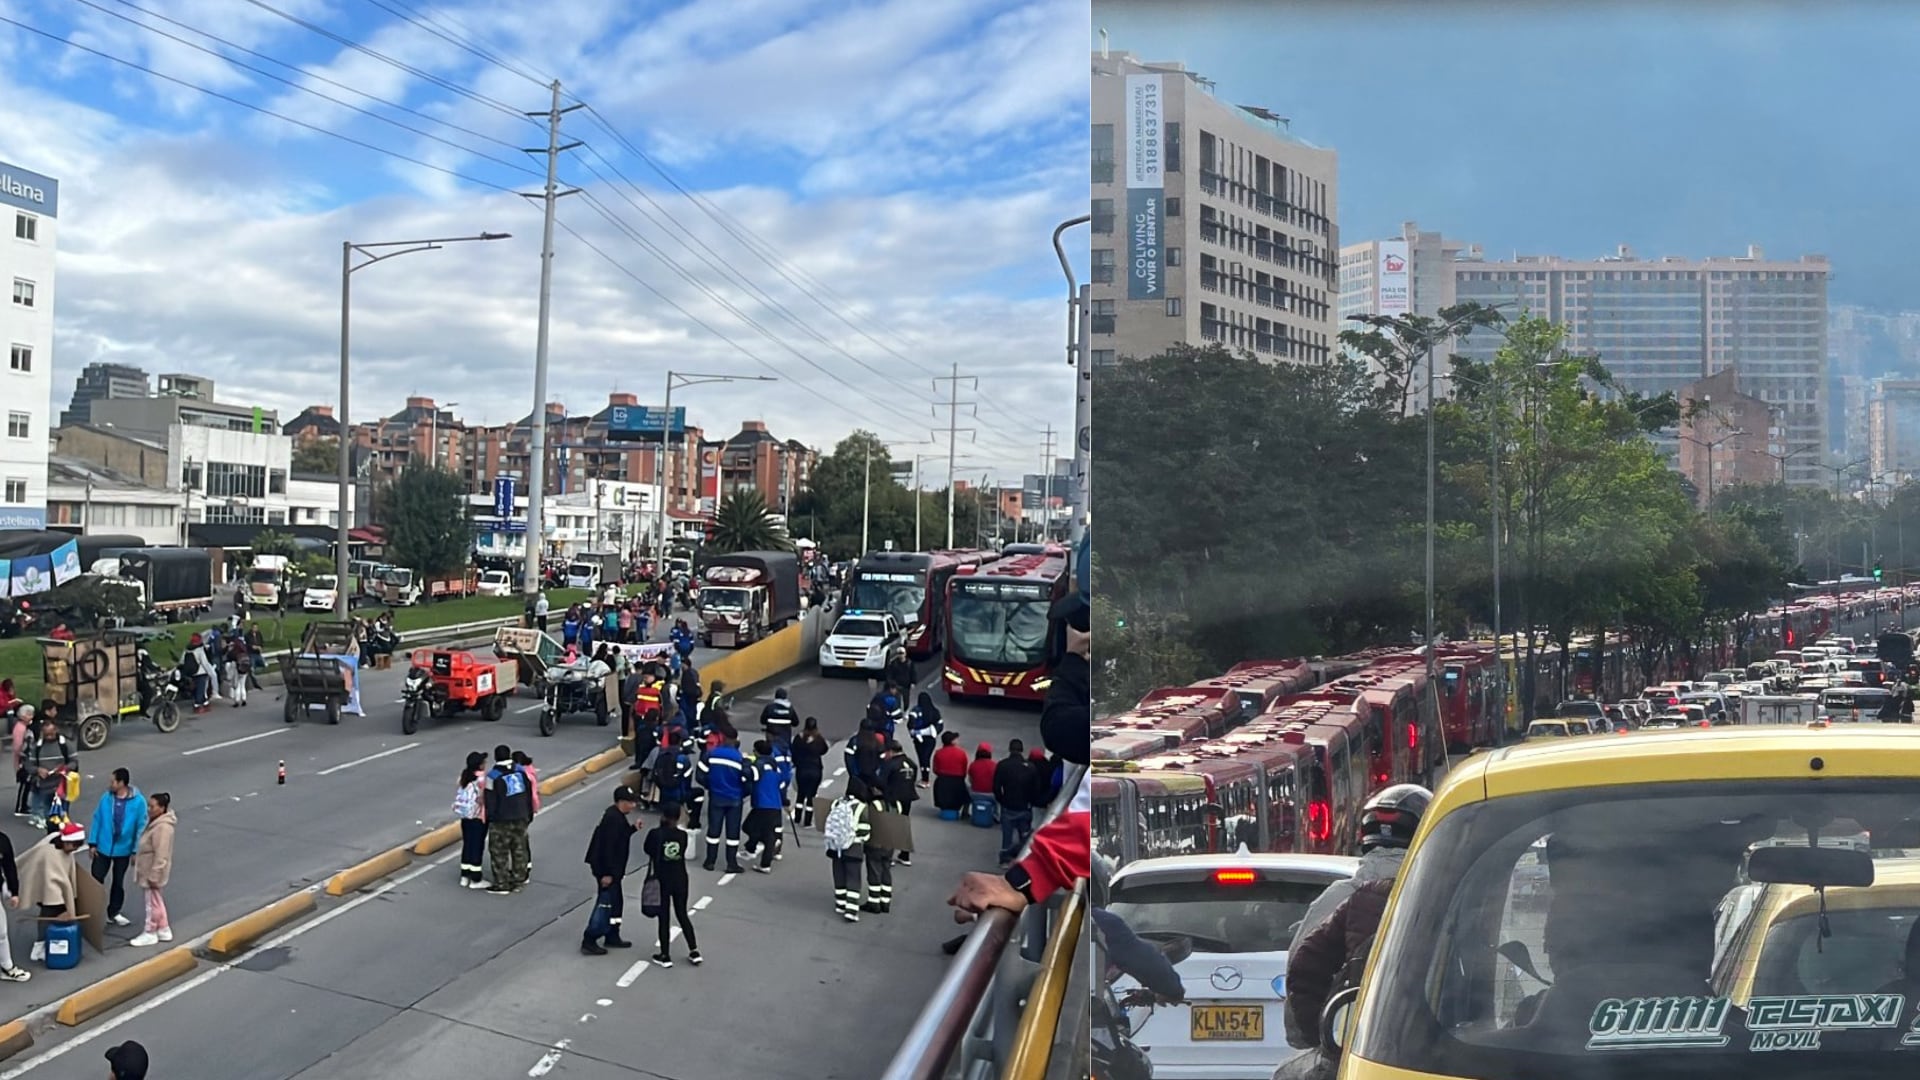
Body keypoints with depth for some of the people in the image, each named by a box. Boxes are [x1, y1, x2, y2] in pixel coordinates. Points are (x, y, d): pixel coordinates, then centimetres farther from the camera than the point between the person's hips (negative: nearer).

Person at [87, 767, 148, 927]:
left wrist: (136, 851, -9)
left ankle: (114, 912, 31)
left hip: (123, 850, -1)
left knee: (118, 882, 15)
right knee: (96, 879, 4)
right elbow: (97, 820, -1)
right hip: (103, 848, 1)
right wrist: (93, 843, -3)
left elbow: (141, 827, -11)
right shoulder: (106, 798, -9)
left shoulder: (138, 801, -15)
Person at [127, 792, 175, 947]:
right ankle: (164, 930, 31)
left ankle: (149, 934, 20)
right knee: (156, 900, 20)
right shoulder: (155, 821, 5)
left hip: (152, 872, -10)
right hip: (147, 870, 10)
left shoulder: (163, 827, -28)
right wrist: (136, 857, 23)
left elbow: (161, 855, -27)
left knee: (152, 902, 6)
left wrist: (154, 876, -25)